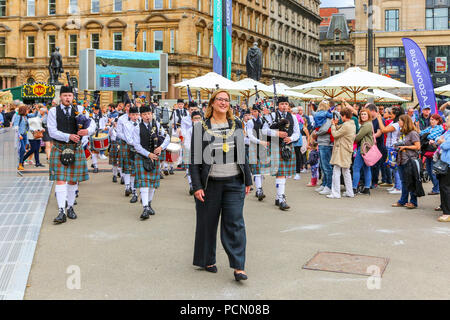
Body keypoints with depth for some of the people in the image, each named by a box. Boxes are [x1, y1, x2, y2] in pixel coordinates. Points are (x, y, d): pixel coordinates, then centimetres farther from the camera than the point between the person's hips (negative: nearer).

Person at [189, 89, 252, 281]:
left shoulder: (236, 125, 9)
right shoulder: (201, 128, -1)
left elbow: (243, 154, 15)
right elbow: (195, 159, -2)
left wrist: (247, 180, 12)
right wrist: (196, 186, -9)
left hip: (234, 182, 2)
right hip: (210, 183, -2)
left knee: (235, 222, -3)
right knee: (208, 222, 8)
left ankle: (238, 267, 0)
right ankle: (207, 260, 27)